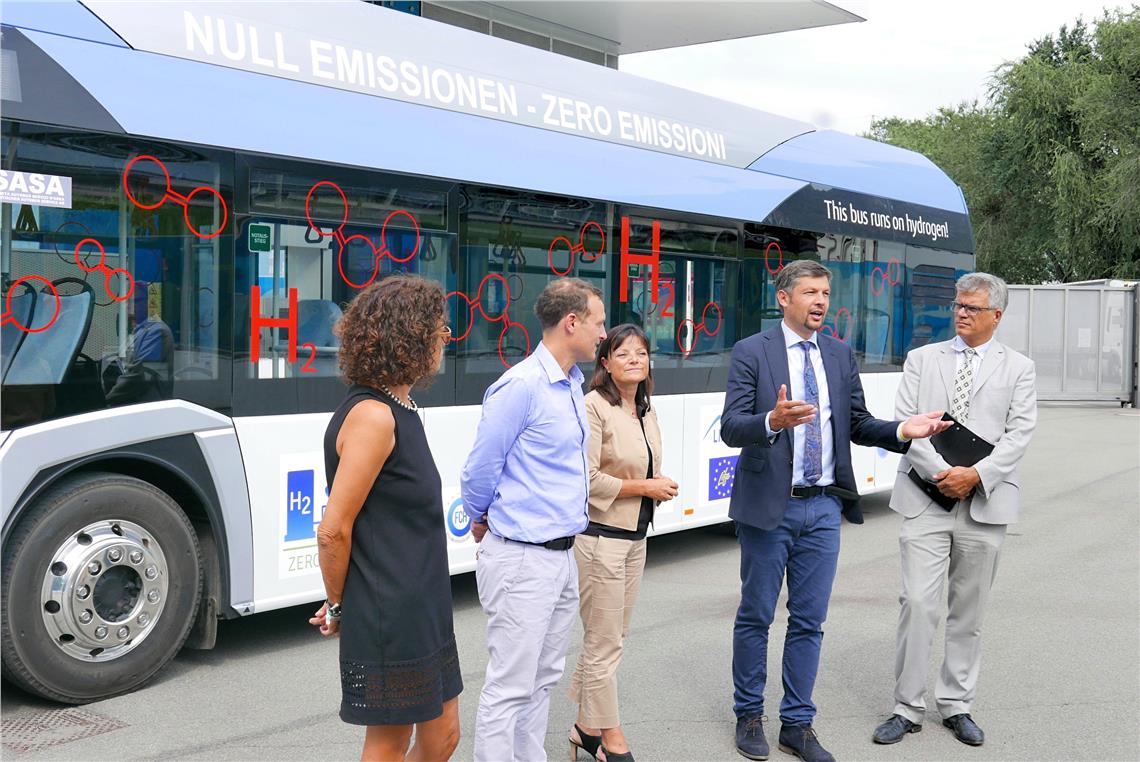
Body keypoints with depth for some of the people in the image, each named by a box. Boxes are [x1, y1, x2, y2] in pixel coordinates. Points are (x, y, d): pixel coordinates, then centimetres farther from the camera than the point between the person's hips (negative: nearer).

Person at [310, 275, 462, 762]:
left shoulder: (398, 409, 11)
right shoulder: (372, 416, -20)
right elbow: (333, 531, -19)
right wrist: (338, 607, -5)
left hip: (422, 611, 9)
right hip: (388, 619, -9)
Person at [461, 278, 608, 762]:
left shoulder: (572, 385, 11)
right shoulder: (522, 386, -18)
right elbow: (479, 471, -12)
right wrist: (481, 522, 5)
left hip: (561, 555, 9)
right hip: (522, 558, -9)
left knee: (543, 680, 17)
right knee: (509, 689, -1)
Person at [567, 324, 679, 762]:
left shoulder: (646, 412, 11)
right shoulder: (594, 407, -15)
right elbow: (586, 479, -20)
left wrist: (660, 487, 3)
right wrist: (643, 487, -14)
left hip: (635, 535, 9)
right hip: (600, 536, -9)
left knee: (612, 635, 15)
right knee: (604, 642, 1)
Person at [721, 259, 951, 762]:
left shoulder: (841, 356, 9)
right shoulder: (752, 352, -6)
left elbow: (857, 424, 11)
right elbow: (731, 427, -15)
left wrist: (902, 431, -7)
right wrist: (772, 422, -35)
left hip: (823, 508, 4)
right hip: (769, 507, -4)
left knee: (809, 621, 9)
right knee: (756, 617, 8)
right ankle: (749, 716, 24)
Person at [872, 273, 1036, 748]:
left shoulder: (1018, 368, 8)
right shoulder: (922, 359, 9)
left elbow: (1020, 433, -1)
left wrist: (976, 474, -15)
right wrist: (940, 473, -13)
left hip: (984, 504, 1)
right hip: (925, 499, 0)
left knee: (969, 611, 9)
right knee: (917, 604, -6)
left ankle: (957, 705, 21)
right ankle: (908, 708, 4)